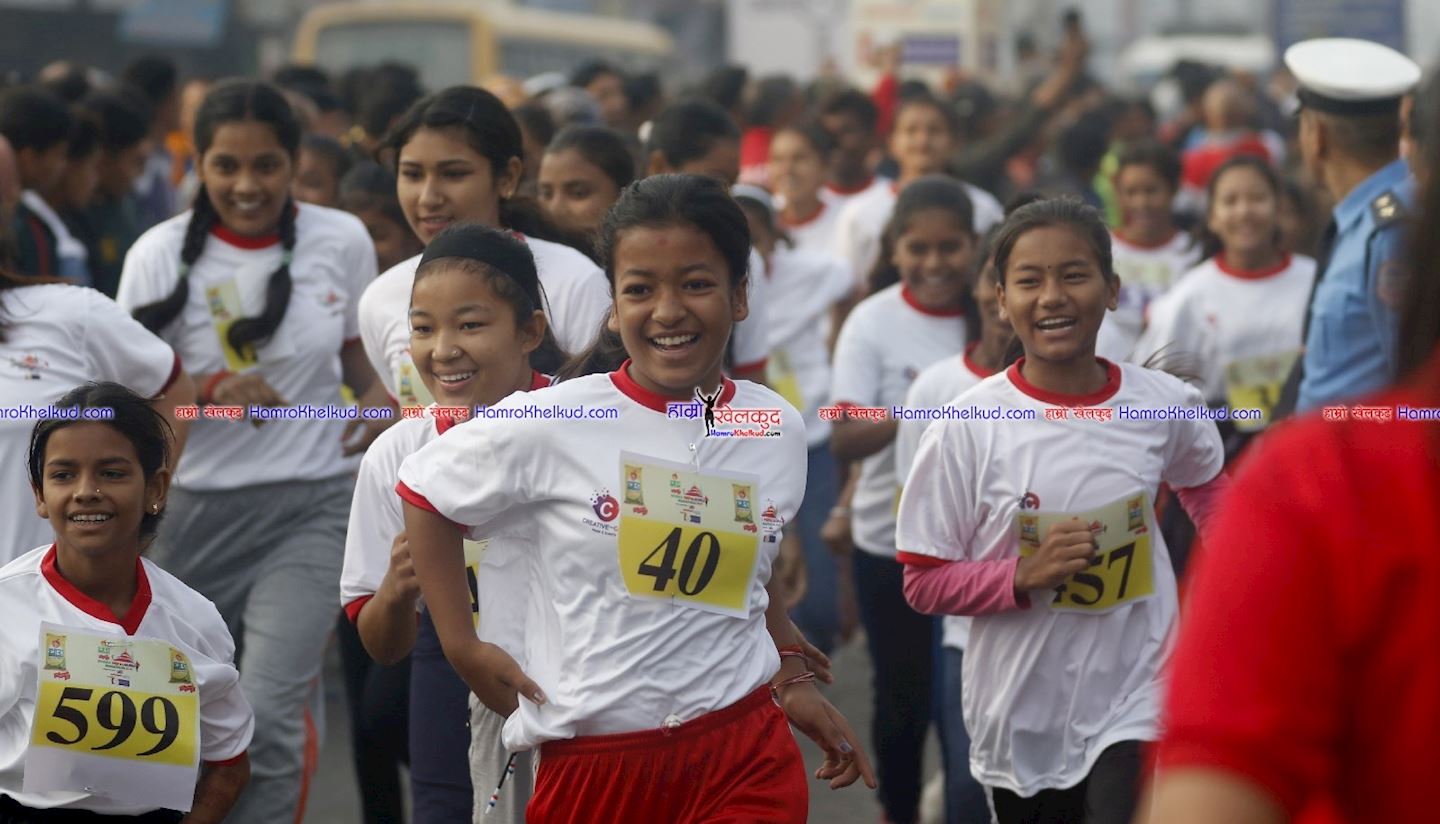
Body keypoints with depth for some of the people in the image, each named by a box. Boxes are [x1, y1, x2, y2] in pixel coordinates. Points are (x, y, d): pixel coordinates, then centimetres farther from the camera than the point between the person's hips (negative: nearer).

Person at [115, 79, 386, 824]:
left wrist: (381, 396, -5)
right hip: (196, 508, 1)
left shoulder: (343, 241, 0)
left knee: (268, 715, -18)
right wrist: (211, 389, -22)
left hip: (310, 508, -1)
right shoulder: (162, 256, -5)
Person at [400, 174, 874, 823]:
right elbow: (423, 492, 5)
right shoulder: (553, 425, -9)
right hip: (590, 763, -2)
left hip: (745, 761, 2)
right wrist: (463, 647, 2)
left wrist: (794, 679, 13)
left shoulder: (779, 431, 3)